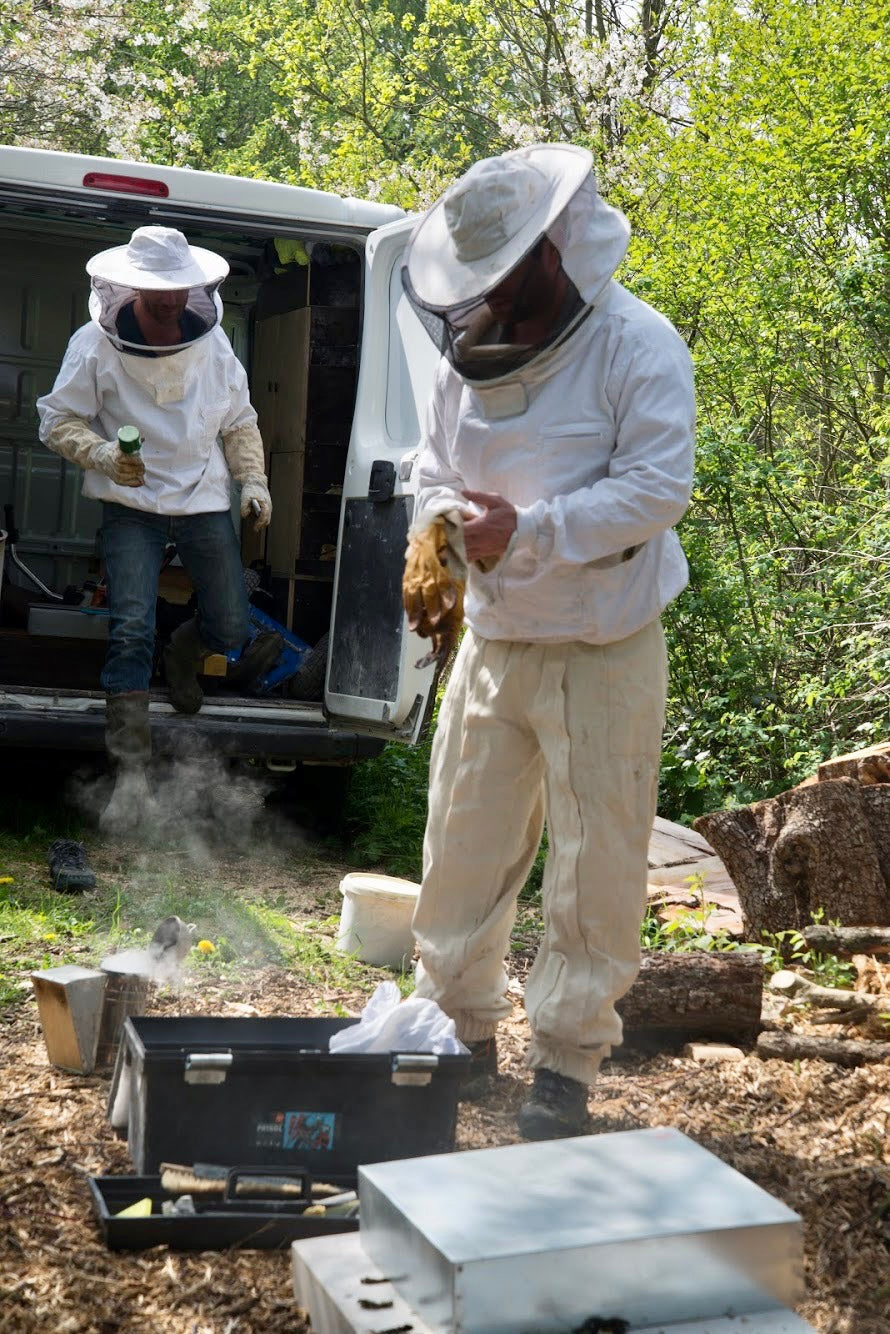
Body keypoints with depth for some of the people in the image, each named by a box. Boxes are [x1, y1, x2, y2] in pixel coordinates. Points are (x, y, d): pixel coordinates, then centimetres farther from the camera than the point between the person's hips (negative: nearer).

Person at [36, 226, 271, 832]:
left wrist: (253, 480, 2)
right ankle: (132, 773, -8)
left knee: (232, 629, 6)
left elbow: (240, 424, 16)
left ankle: (182, 654, 46)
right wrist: (104, 454, -21)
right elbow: (58, 418, -3)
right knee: (131, 632, -14)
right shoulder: (96, 345, -7)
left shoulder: (213, 343, 5)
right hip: (132, 508, -3)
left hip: (205, 503, 3)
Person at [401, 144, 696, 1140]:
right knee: (462, 844, 11)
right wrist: (437, 525, -7)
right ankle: (461, 1026, 30)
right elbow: (436, 468, 16)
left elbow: (658, 486, -18)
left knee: (594, 863, 3)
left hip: (603, 653, -5)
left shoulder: (638, 346, -11)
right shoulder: (469, 353, 7)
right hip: (492, 642, 6)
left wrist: (527, 529, -25)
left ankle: (566, 1060, 18)